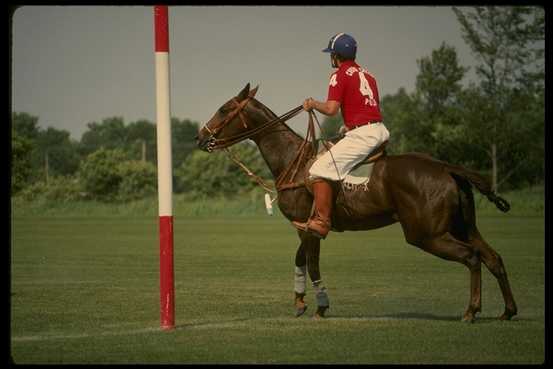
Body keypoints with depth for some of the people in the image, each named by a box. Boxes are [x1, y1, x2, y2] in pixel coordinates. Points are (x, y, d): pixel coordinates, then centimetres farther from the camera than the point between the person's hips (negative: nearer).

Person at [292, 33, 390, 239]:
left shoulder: (339, 75, -4)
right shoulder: (367, 75, 21)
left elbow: (331, 109, -14)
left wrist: (313, 104, 4)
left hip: (362, 135, -9)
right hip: (381, 131, 9)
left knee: (320, 170, -11)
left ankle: (321, 222, -19)